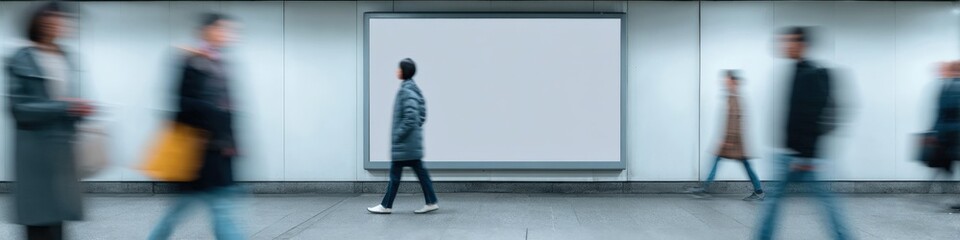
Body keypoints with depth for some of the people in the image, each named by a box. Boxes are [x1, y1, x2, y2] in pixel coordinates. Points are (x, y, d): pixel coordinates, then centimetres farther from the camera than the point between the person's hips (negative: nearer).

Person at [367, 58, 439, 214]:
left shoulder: (407, 90, -17)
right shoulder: (413, 88, 12)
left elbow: (410, 117, -24)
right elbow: (421, 115, 17)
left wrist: (398, 135, -17)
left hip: (405, 142, -9)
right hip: (412, 141, 9)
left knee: (395, 173, 1)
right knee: (420, 171, 10)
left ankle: (386, 206, 10)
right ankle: (431, 202, 12)